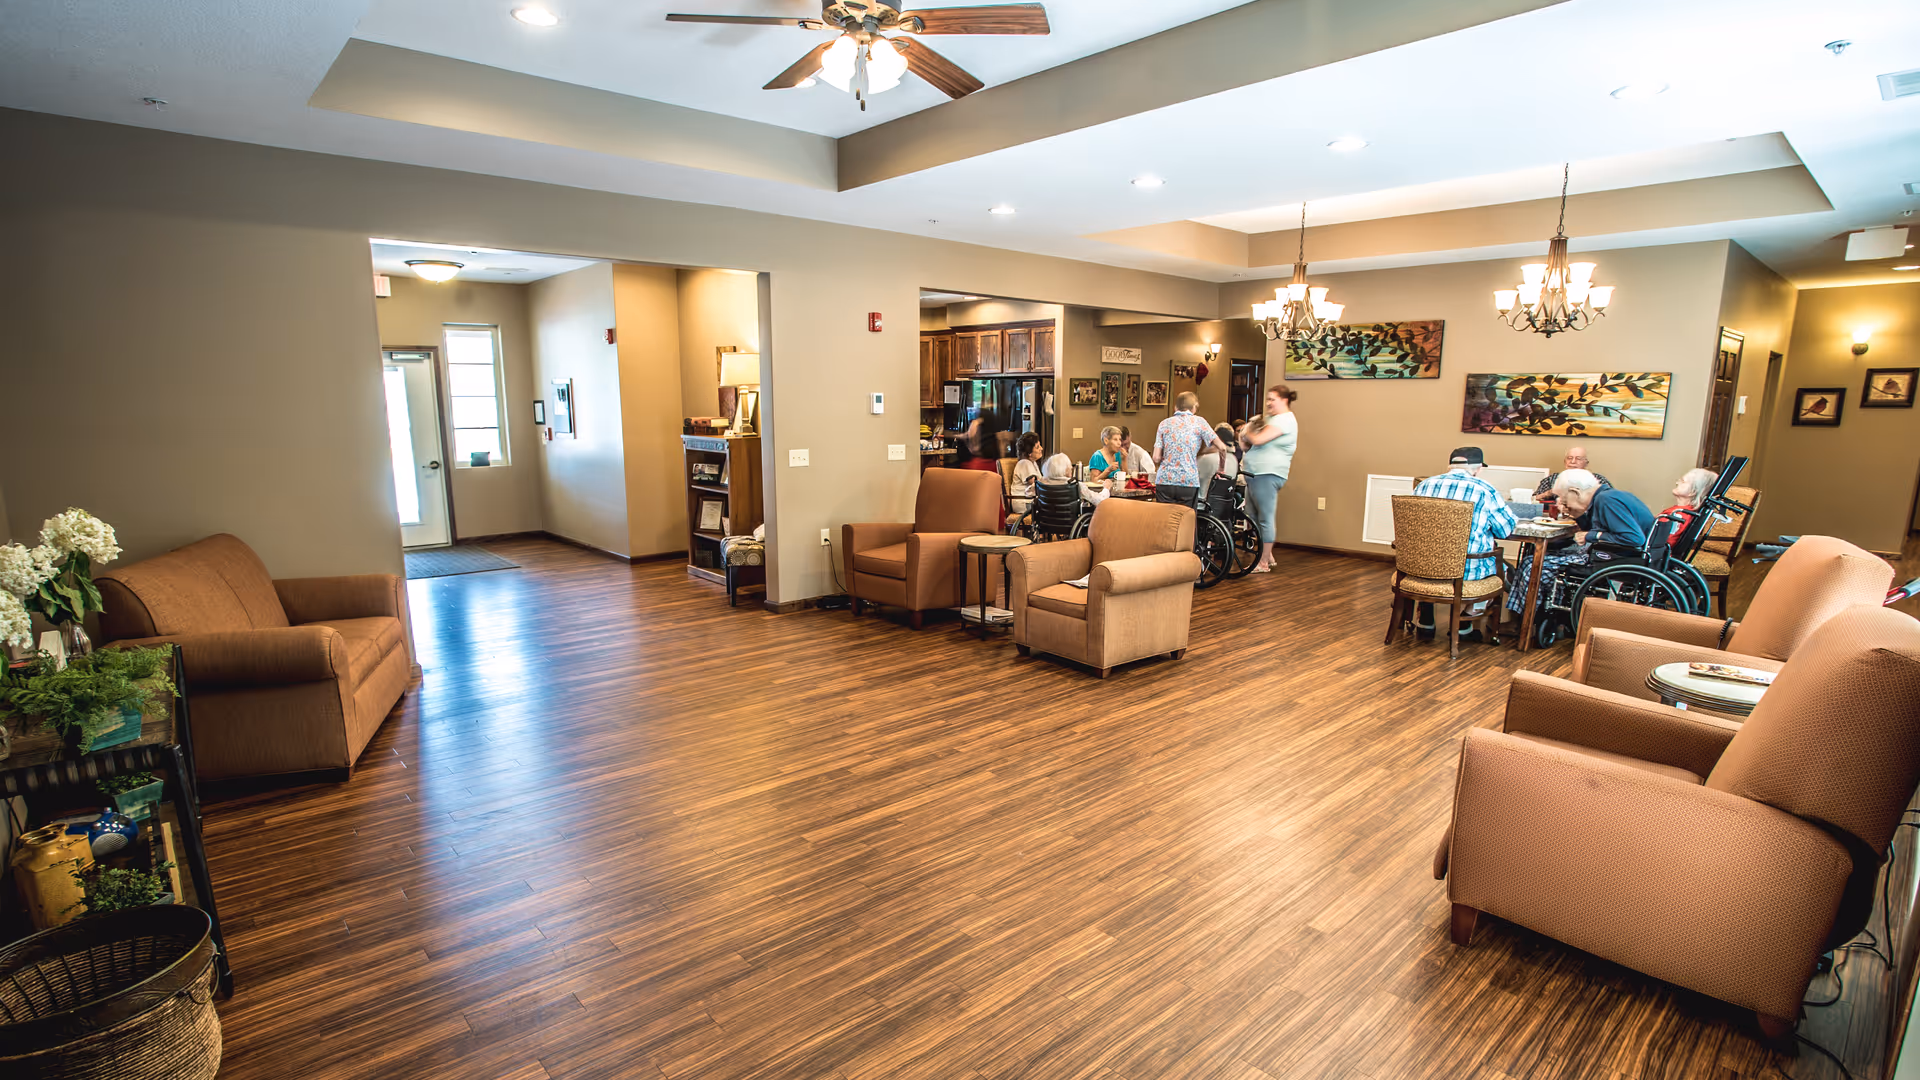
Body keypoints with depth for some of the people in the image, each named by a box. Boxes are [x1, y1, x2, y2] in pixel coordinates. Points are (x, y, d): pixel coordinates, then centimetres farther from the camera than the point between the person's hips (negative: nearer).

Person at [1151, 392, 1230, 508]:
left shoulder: (1164, 424, 10)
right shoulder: (1198, 422, 5)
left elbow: (1156, 458, 3)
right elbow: (1222, 447, 1)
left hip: (1164, 481, 2)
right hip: (1189, 482, -1)